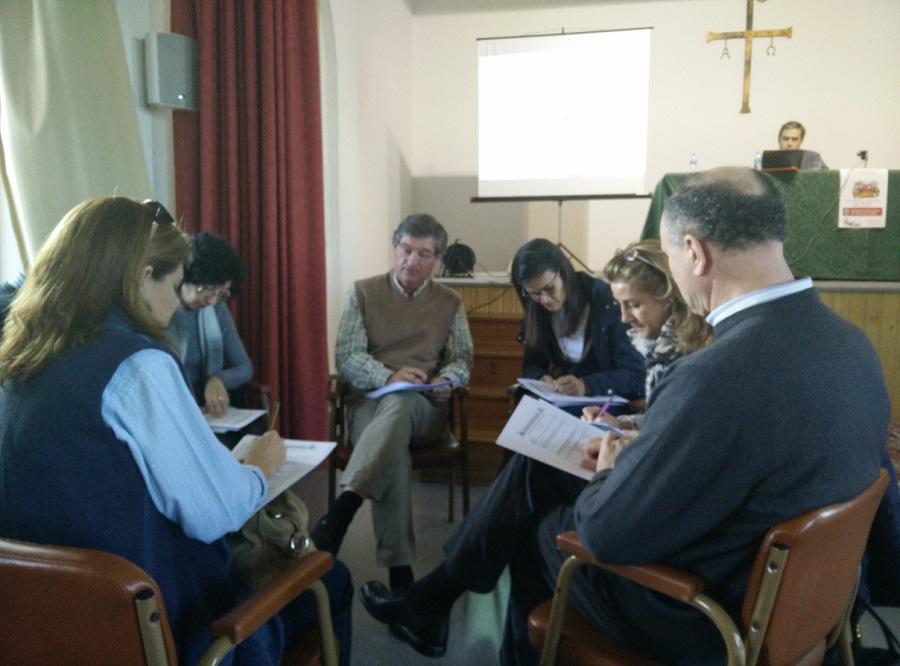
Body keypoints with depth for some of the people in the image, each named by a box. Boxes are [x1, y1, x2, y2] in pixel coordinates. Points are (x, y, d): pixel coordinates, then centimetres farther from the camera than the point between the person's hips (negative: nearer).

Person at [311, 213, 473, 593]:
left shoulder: (450, 302, 14)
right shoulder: (363, 292, 7)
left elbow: (462, 358, 10)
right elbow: (347, 356, -2)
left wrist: (446, 381, -16)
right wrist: (388, 376, -23)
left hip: (424, 406, 1)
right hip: (370, 401, 0)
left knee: (398, 405, -41)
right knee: (393, 447, -40)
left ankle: (341, 510, -51)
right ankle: (398, 566, -40)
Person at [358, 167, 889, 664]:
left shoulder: (721, 375, -35)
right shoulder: (849, 342, -6)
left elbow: (609, 534, -26)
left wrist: (609, 476, -5)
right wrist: (642, 452, 5)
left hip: (698, 612, -7)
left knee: (533, 526, 18)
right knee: (535, 466, 14)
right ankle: (433, 600, 31)